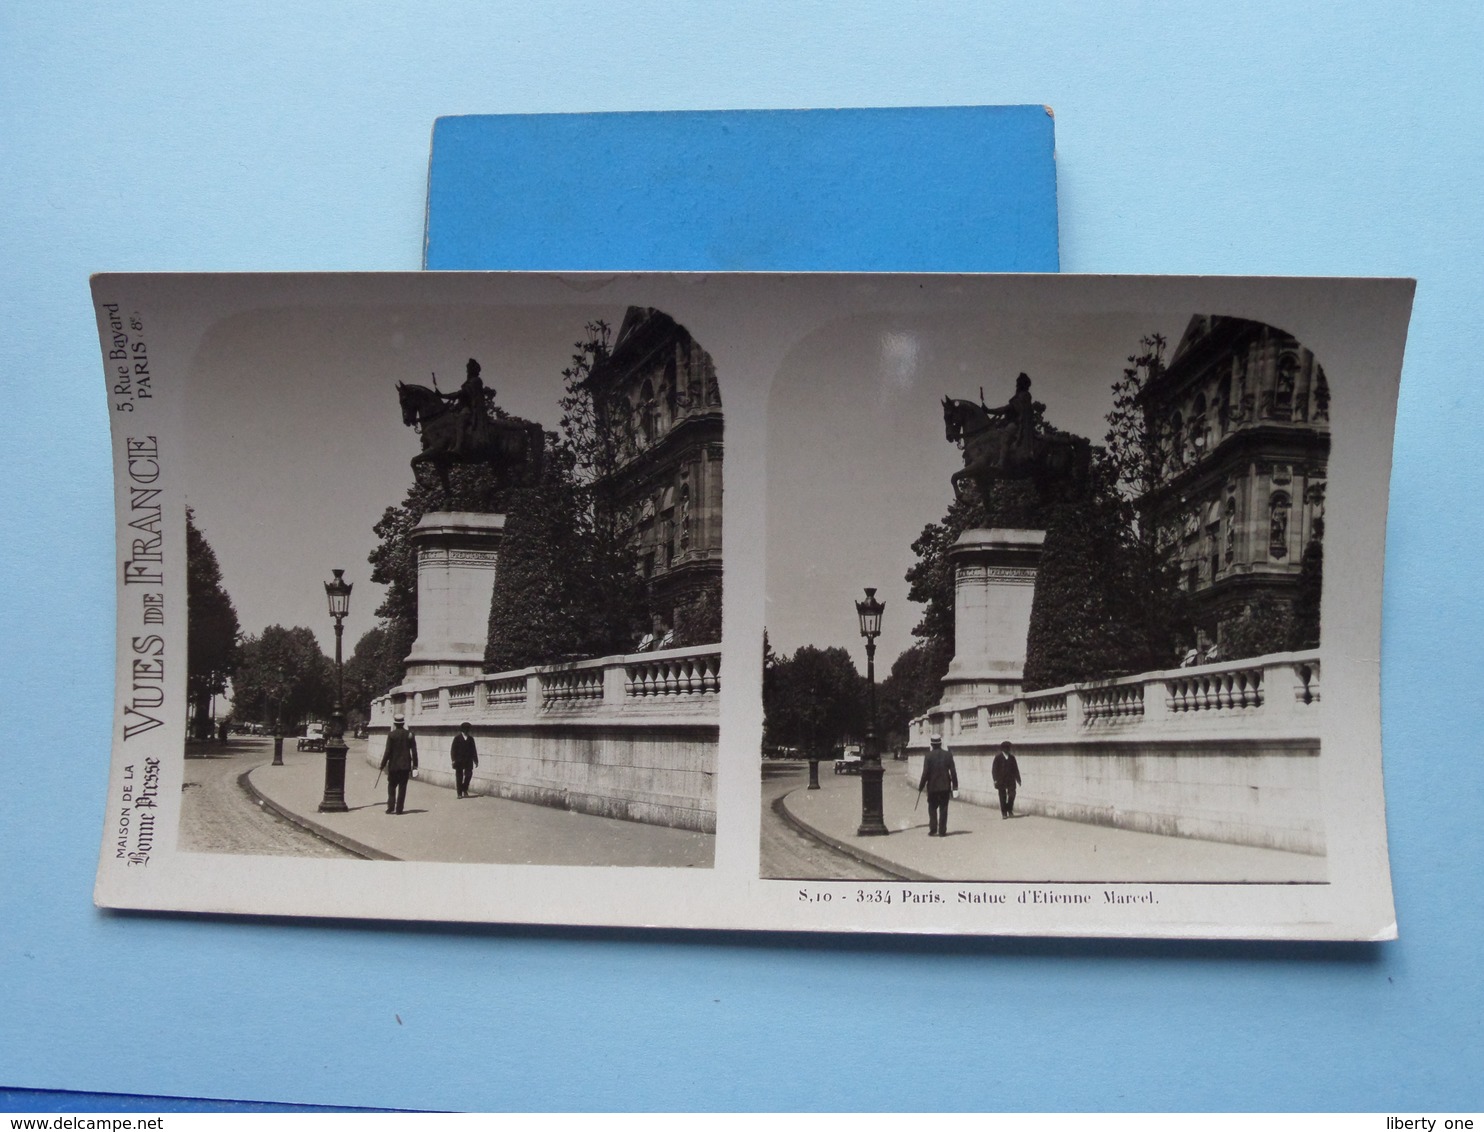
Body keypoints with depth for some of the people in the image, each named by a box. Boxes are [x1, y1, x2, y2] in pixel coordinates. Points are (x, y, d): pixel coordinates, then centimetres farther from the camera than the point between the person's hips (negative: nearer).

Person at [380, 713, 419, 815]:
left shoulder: (391, 735, -8)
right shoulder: (409, 735, 0)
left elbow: (388, 751, -9)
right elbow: (414, 751, 1)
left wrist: (383, 764, 0)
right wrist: (415, 764, 7)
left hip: (393, 765, -2)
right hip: (406, 766, 2)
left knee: (391, 786, 9)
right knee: (402, 787, 5)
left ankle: (391, 807, -1)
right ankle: (399, 809, 3)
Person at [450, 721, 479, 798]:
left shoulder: (470, 738, 9)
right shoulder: (457, 738, 1)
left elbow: (473, 750, 13)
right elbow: (453, 749, 0)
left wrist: (475, 760, 11)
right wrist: (453, 759, -9)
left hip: (468, 760, 2)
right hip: (459, 760, -2)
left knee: (468, 774, -9)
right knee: (459, 777, 2)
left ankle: (465, 790, 10)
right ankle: (459, 793, 8)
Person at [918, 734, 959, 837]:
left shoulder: (929, 756, -8)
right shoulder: (948, 755, -2)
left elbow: (925, 773, -10)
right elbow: (953, 771, -1)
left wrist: (921, 786, -1)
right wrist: (955, 785, 6)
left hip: (932, 787, -2)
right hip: (945, 786, 2)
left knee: (932, 808, 9)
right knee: (943, 809, 6)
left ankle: (933, 830, 2)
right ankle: (942, 831, 4)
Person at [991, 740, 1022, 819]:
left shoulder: (1012, 757, 10)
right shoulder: (998, 757, 0)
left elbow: (1015, 769, 14)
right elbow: (994, 769, -1)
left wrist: (1018, 779, 12)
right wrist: (995, 780, -8)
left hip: (1010, 780, 2)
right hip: (1001, 780, -2)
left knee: (1012, 794, -8)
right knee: (1003, 797, 2)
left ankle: (1010, 810, 10)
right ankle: (1004, 813, 8)